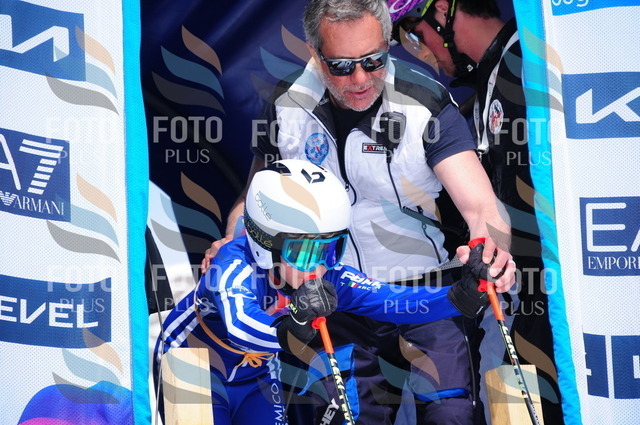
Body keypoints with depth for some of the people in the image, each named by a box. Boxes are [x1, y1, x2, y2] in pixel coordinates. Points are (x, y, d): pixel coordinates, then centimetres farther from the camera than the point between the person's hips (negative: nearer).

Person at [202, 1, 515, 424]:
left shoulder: (427, 106, -16)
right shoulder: (288, 110, -6)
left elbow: (480, 203, -24)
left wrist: (492, 248, -46)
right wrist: (233, 239, -10)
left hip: (426, 290, -3)